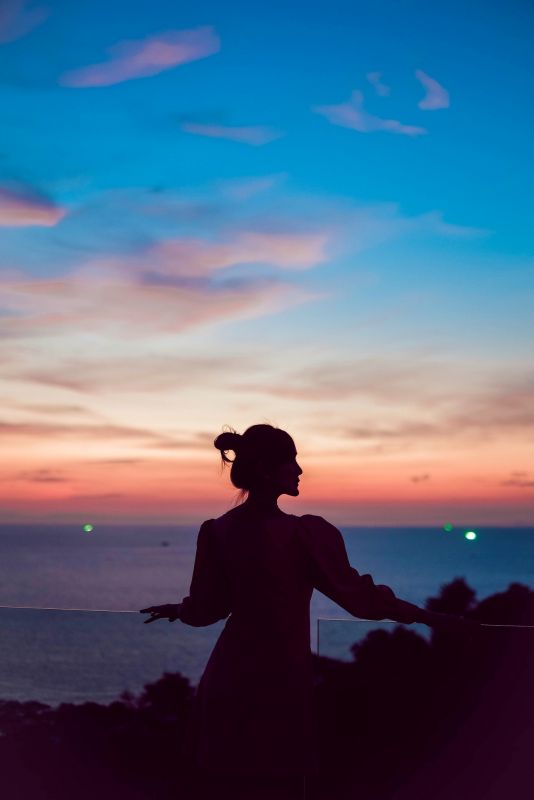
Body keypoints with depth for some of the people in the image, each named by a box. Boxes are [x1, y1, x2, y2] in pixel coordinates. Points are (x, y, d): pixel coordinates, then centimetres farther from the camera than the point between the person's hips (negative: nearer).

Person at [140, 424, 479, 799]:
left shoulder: (217, 531, -3)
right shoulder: (305, 533, -18)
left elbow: (203, 608, 5)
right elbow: (358, 596, -11)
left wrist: (176, 609, 29)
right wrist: (433, 618, -2)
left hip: (229, 681, 5)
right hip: (278, 682, -5)